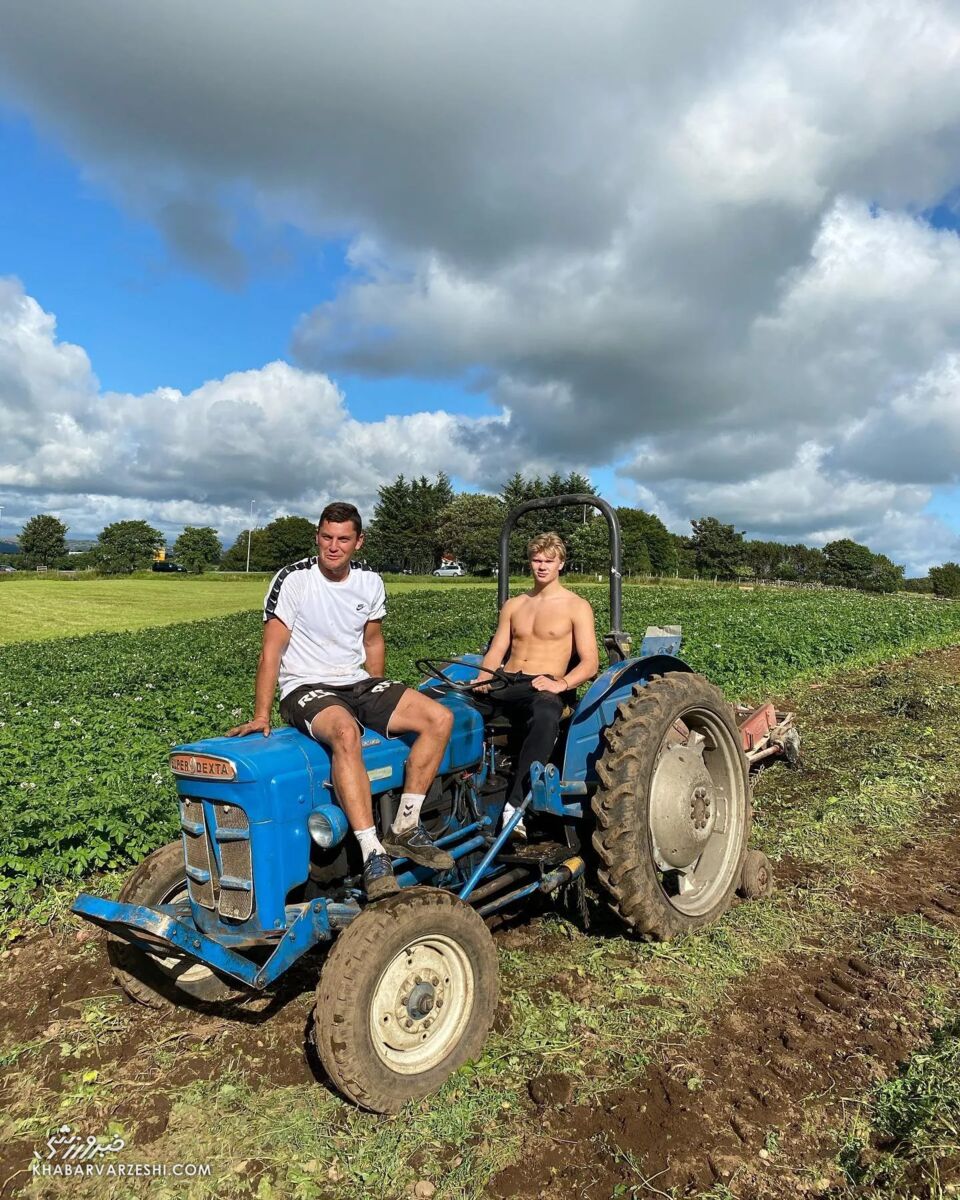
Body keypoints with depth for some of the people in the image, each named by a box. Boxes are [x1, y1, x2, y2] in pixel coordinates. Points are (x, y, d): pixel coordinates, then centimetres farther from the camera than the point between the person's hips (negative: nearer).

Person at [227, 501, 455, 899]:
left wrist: (380, 703, 14)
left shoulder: (370, 584, 6)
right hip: (305, 688, -6)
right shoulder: (293, 580, -11)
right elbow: (271, 652, -13)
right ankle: (372, 855, -35)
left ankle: (404, 830, -7)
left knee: (440, 717, -13)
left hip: (357, 683, 6)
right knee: (346, 732, -40)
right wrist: (261, 716, -18)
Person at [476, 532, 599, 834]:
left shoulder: (577, 606, 8)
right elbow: (495, 652, 16)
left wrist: (561, 683, -20)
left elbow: (590, 661, -1)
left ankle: (514, 805, -42)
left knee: (546, 716, -42)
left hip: (542, 687, -4)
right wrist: (483, 678, -7)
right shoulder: (513, 605, 22)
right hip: (503, 684, 5)